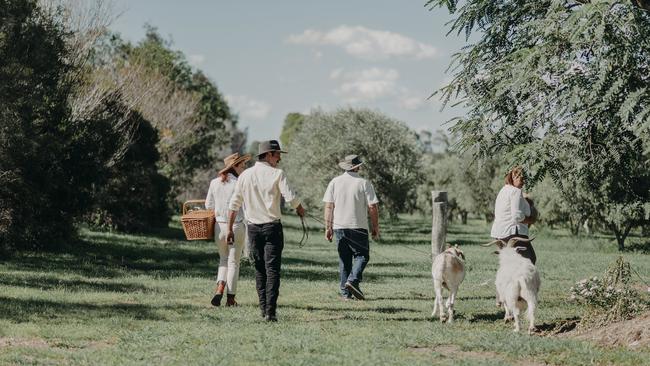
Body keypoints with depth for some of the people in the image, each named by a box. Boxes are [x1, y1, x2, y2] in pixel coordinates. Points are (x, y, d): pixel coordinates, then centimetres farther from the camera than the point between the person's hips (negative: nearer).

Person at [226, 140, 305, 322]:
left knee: (259, 270, 14)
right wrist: (300, 210, 6)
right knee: (272, 270, -5)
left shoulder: (245, 175, 7)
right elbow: (290, 198, -14)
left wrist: (230, 228, 13)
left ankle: (263, 308, 13)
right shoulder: (276, 174, -7)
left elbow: (234, 204, 8)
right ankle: (270, 312, -13)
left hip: (253, 228, 4)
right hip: (272, 227, -4)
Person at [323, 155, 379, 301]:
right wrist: (375, 228, 3)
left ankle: (345, 293, 7)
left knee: (344, 259, 9)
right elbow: (373, 207, -6)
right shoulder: (364, 183, -4)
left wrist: (328, 227, 5)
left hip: (339, 227, 4)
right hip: (358, 227, -3)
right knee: (362, 255, 7)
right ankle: (353, 280, -17)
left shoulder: (334, 182, 4)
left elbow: (328, 206, 1)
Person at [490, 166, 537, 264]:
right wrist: (530, 219, -3)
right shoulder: (516, 191, -11)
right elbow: (517, 216, -21)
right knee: (530, 259, -8)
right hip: (512, 233, -10)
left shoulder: (503, 190, 20)